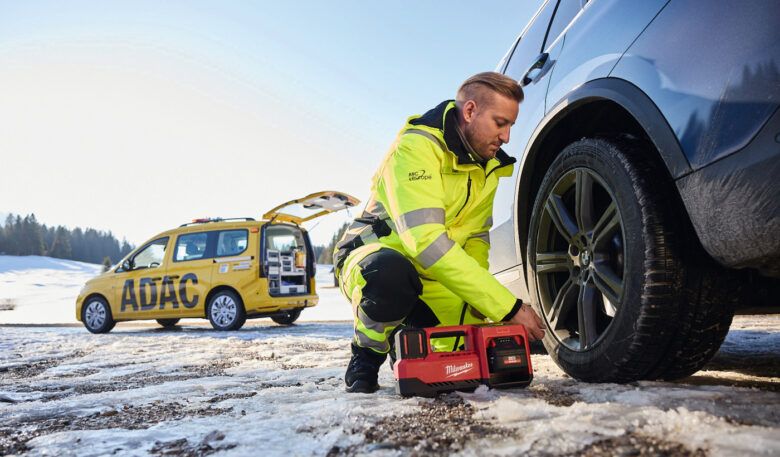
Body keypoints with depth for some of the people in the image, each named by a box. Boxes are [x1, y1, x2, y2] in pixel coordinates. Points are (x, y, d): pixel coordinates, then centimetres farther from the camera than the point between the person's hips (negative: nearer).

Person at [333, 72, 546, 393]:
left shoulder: (488, 165, 3)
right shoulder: (417, 147, -24)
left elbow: (476, 237, 10)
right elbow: (425, 241, -35)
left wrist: (480, 299, -10)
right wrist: (508, 306, -36)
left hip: (427, 281, 7)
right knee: (391, 270, -42)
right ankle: (366, 357, -12)